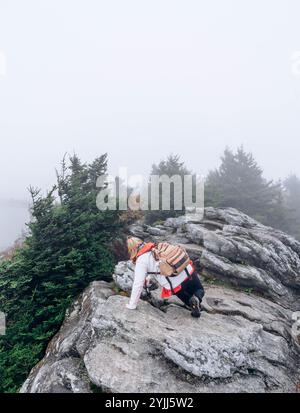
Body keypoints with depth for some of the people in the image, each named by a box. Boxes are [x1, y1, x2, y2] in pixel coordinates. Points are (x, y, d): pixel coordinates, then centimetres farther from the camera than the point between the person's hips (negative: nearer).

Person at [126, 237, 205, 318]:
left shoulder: (141, 260, -6)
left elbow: (138, 284, -5)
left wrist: (132, 305, 7)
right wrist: (149, 276, 48)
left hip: (177, 285, -4)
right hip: (190, 272, 4)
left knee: (188, 300, 29)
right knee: (199, 290, 31)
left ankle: (192, 302, -1)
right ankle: (197, 298, 1)